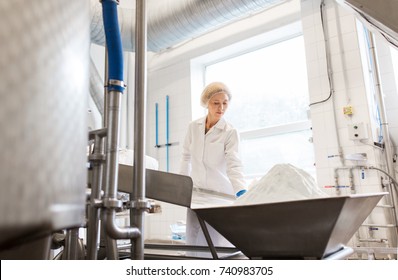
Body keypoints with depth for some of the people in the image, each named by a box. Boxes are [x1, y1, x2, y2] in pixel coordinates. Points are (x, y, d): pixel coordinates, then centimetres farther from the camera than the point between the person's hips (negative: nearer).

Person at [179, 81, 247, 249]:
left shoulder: (230, 132, -10)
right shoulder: (193, 127, 3)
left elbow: (234, 165, -21)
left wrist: (241, 192, -36)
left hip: (220, 193, -4)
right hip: (196, 191, 4)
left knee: (217, 243, -1)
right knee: (194, 240, 8)